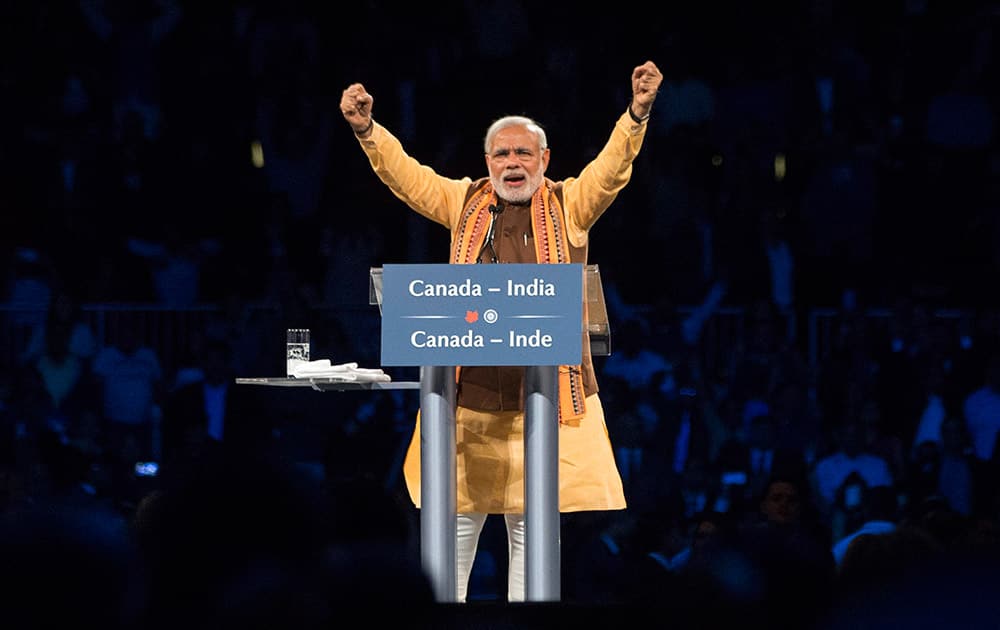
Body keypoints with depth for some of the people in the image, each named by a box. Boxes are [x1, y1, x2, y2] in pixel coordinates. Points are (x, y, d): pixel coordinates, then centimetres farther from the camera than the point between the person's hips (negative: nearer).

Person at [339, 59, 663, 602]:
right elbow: (404, 174, 4)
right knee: (455, 521, 5)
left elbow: (611, 169, -7)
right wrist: (366, 130, -12)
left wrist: (637, 115, -23)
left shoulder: (569, 206, 7)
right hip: (468, 397, 1)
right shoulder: (465, 203, 11)